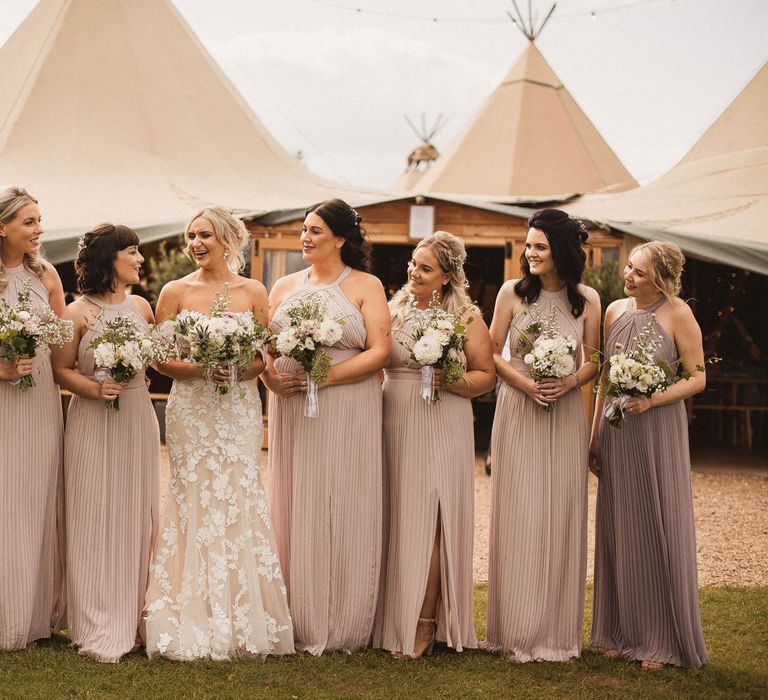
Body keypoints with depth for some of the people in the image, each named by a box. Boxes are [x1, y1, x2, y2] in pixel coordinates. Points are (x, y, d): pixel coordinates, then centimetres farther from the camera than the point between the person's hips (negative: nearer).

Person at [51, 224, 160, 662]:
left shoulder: (142, 307, 7)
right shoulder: (78, 313, -7)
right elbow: (61, 370, -5)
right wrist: (96, 388, -19)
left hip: (138, 419, 5)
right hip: (94, 423, -5)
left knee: (137, 516, 8)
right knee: (96, 519, -2)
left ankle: (131, 615, 19)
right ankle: (99, 629, 5)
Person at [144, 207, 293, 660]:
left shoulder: (253, 292, 5)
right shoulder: (176, 292, 3)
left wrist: (239, 370, -14)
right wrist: (199, 369, -15)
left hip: (239, 407, 1)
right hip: (191, 408, -1)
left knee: (241, 500, -2)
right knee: (195, 501, -2)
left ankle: (245, 621, 7)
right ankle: (197, 621, 5)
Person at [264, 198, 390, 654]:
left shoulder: (365, 286, 2)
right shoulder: (285, 287, 14)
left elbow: (379, 351, -8)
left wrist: (325, 377, -17)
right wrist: (272, 379, -8)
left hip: (348, 414, -4)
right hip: (291, 411, 4)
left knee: (343, 510, -2)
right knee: (295, 509, 3)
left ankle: (342, 625, 7)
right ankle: (299, 621, 10)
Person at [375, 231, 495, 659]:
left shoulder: (466, 318, 0)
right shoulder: (393, 310, 11)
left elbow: (486, 376, -1)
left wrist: (450, 381, -18)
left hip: (441, 429, -4)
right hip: (395, 427, 4)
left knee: (430, 522, -3)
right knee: (395, 520, 4)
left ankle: (424, 627, 2)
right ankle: (393, 619, 12)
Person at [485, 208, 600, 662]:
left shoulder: (587, 299, 2)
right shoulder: (513, 292, -1)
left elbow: (594, 361, 8)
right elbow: (492, 352, 2)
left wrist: (569, 382, -12)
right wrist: (524, 383, -13)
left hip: (565, 415, 1)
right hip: (518, 411, -1)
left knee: (561, 514, 3)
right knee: (518, 514, -1)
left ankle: (557, 631, 14)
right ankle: (518, 632, 7)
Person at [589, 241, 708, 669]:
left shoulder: (678, 314, -8)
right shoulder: (615, 311, 7)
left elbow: (698, 378, -7)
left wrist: (651, 400, -22)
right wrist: (595, 435, 12)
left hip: (659, 431, -5)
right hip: (616, 431, 5)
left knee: (660, 530, 0)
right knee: (619, 530, 8)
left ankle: (663, 641, 11)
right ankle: (623, 634, 19)